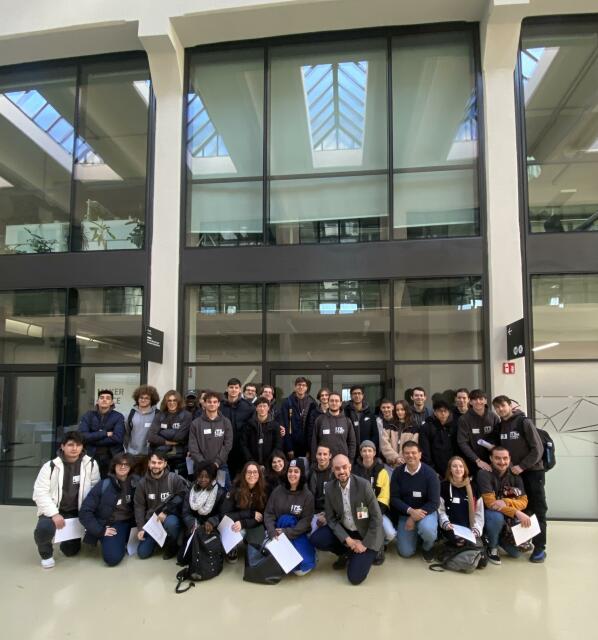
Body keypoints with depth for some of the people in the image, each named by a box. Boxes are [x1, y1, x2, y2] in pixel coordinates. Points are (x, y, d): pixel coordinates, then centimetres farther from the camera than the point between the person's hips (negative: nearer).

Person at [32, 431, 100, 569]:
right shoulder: (51, 466, -14)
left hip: (76, 512, 2)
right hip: (54, 511, -2)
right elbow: (40, 492, -15)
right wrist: (54, 514, -23)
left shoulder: (91, 464, -9)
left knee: (71, 550, 4)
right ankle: (46, 554, 1)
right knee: (43, 529, -34)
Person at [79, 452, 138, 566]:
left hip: (131, 522, 3)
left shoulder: (136, 483, -4)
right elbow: (84, 512, -10)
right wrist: (100, 530, -14)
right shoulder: (104, 486, -11)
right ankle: (122, 542, 6)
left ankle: (129, 541, 7)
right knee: (112, 557, -27)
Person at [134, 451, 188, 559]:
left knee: (170, 523, -39)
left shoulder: (174, 478, -15)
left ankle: (171, 547, -6)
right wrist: (140, 528, -8)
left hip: (170, 516, -4)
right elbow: (139, 506, 1)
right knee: (142, 553, -4)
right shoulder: (143, 482, -2)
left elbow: (182, 497, -15)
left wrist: (165, 512, -20)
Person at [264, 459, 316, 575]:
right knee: (286, 519, -32)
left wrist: (288, 533, -22)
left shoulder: (307, 495, -5)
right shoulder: (277, 491, 0)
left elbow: (306, 520, -10)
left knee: (304, 565, -25)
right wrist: (273, 533, -20)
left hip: (298, 534, -1)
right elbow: (268, 514, -2)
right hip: (279, 532, 1)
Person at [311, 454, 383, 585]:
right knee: (316, 539, -18)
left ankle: (370, 552, 15)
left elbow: (376, 517, -17)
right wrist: (347, 539, -16)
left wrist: (365, 544, -16)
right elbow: (331, 518, -4)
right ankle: (347, 553, 9)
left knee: (355, 577, -15)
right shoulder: (330, 488, -9)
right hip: (344, 531, 5)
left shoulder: (363, 485, -22)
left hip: (366, 534, -4)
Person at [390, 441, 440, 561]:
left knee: (427, 529, -36)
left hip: (426, 511, -2)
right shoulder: (397, 472, -9)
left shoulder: (430, 473, -17)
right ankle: (415, 533, 28)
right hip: (405, 513, 2)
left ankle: (428, 547, 1)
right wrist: (410, 511, -24)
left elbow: (434, 502, -17)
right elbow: (394, 498, -7)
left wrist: (414, 518, -21)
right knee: (406, 552, -5)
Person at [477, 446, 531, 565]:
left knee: (516, 552, -8)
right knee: (497, 517, -37)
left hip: (509, 518, 4)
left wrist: (506, 502, -32)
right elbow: (490, 503, -25)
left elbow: (523, 501, -11)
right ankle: (492, 547, -9)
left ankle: (499, 537, 23)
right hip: (487, 513, -4)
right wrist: (517, 513, -33)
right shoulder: (484, 474, -20)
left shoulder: (515, 475, -3)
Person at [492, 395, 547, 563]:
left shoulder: (524, 422, -11)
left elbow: (538, 449, -14)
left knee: (537, 510, -2)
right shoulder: (500, 426, 5)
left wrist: (522, 466, -18)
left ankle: (539, 547, 3)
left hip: (533, 471, -5)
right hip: (512, 473, 5)